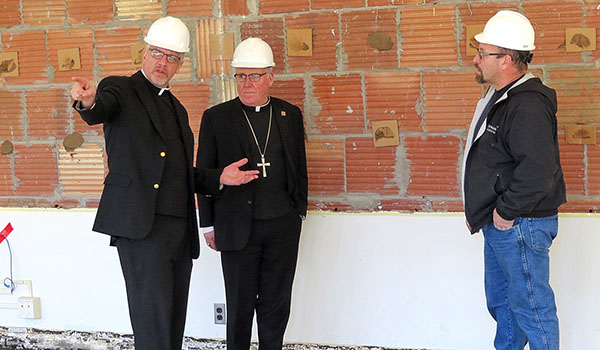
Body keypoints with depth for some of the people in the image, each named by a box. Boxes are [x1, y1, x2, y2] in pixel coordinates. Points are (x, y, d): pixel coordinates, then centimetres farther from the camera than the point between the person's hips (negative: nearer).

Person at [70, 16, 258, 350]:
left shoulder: (176, 109, 22)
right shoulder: (122, 90, 1)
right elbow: (102, 109, -24)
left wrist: (218, 178, 10)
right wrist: (89, 102, -47)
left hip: (180, 229, 7)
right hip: (141, 226, -7)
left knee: (174, 319, 10)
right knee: (154, 319, -12)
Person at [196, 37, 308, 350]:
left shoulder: (290, 115, 7)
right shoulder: (216, 118, -1)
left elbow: (299, 168, 14)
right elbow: (204, 173, 3)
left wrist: (299, 211, 12)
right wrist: (208, 224, 2)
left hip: (283, 226, 2)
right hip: (238, 228, -2)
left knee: (277, 301, 10)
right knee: (240, 303, 5)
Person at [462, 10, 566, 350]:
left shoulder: (528, 107, -23)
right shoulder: (500, 98, 12)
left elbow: (538, 171, -34)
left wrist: (507, 212, -23)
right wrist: (487, 213, 16)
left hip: (521, 227, -11)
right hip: (500, 225, 11)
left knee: (531, 308, 1)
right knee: (501, 302, 22)